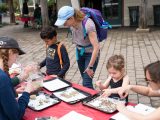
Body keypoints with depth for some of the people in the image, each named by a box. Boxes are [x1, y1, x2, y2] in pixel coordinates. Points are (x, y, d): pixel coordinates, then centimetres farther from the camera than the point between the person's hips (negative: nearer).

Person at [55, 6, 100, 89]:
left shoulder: (87, 24, -33)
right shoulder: (71, 24, -13)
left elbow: (96, 47, -34)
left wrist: (90, 67, -30)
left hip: (90, 53, -6)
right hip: (80, 52, 6)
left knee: (87, 83, -10)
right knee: (85, 80, 13)